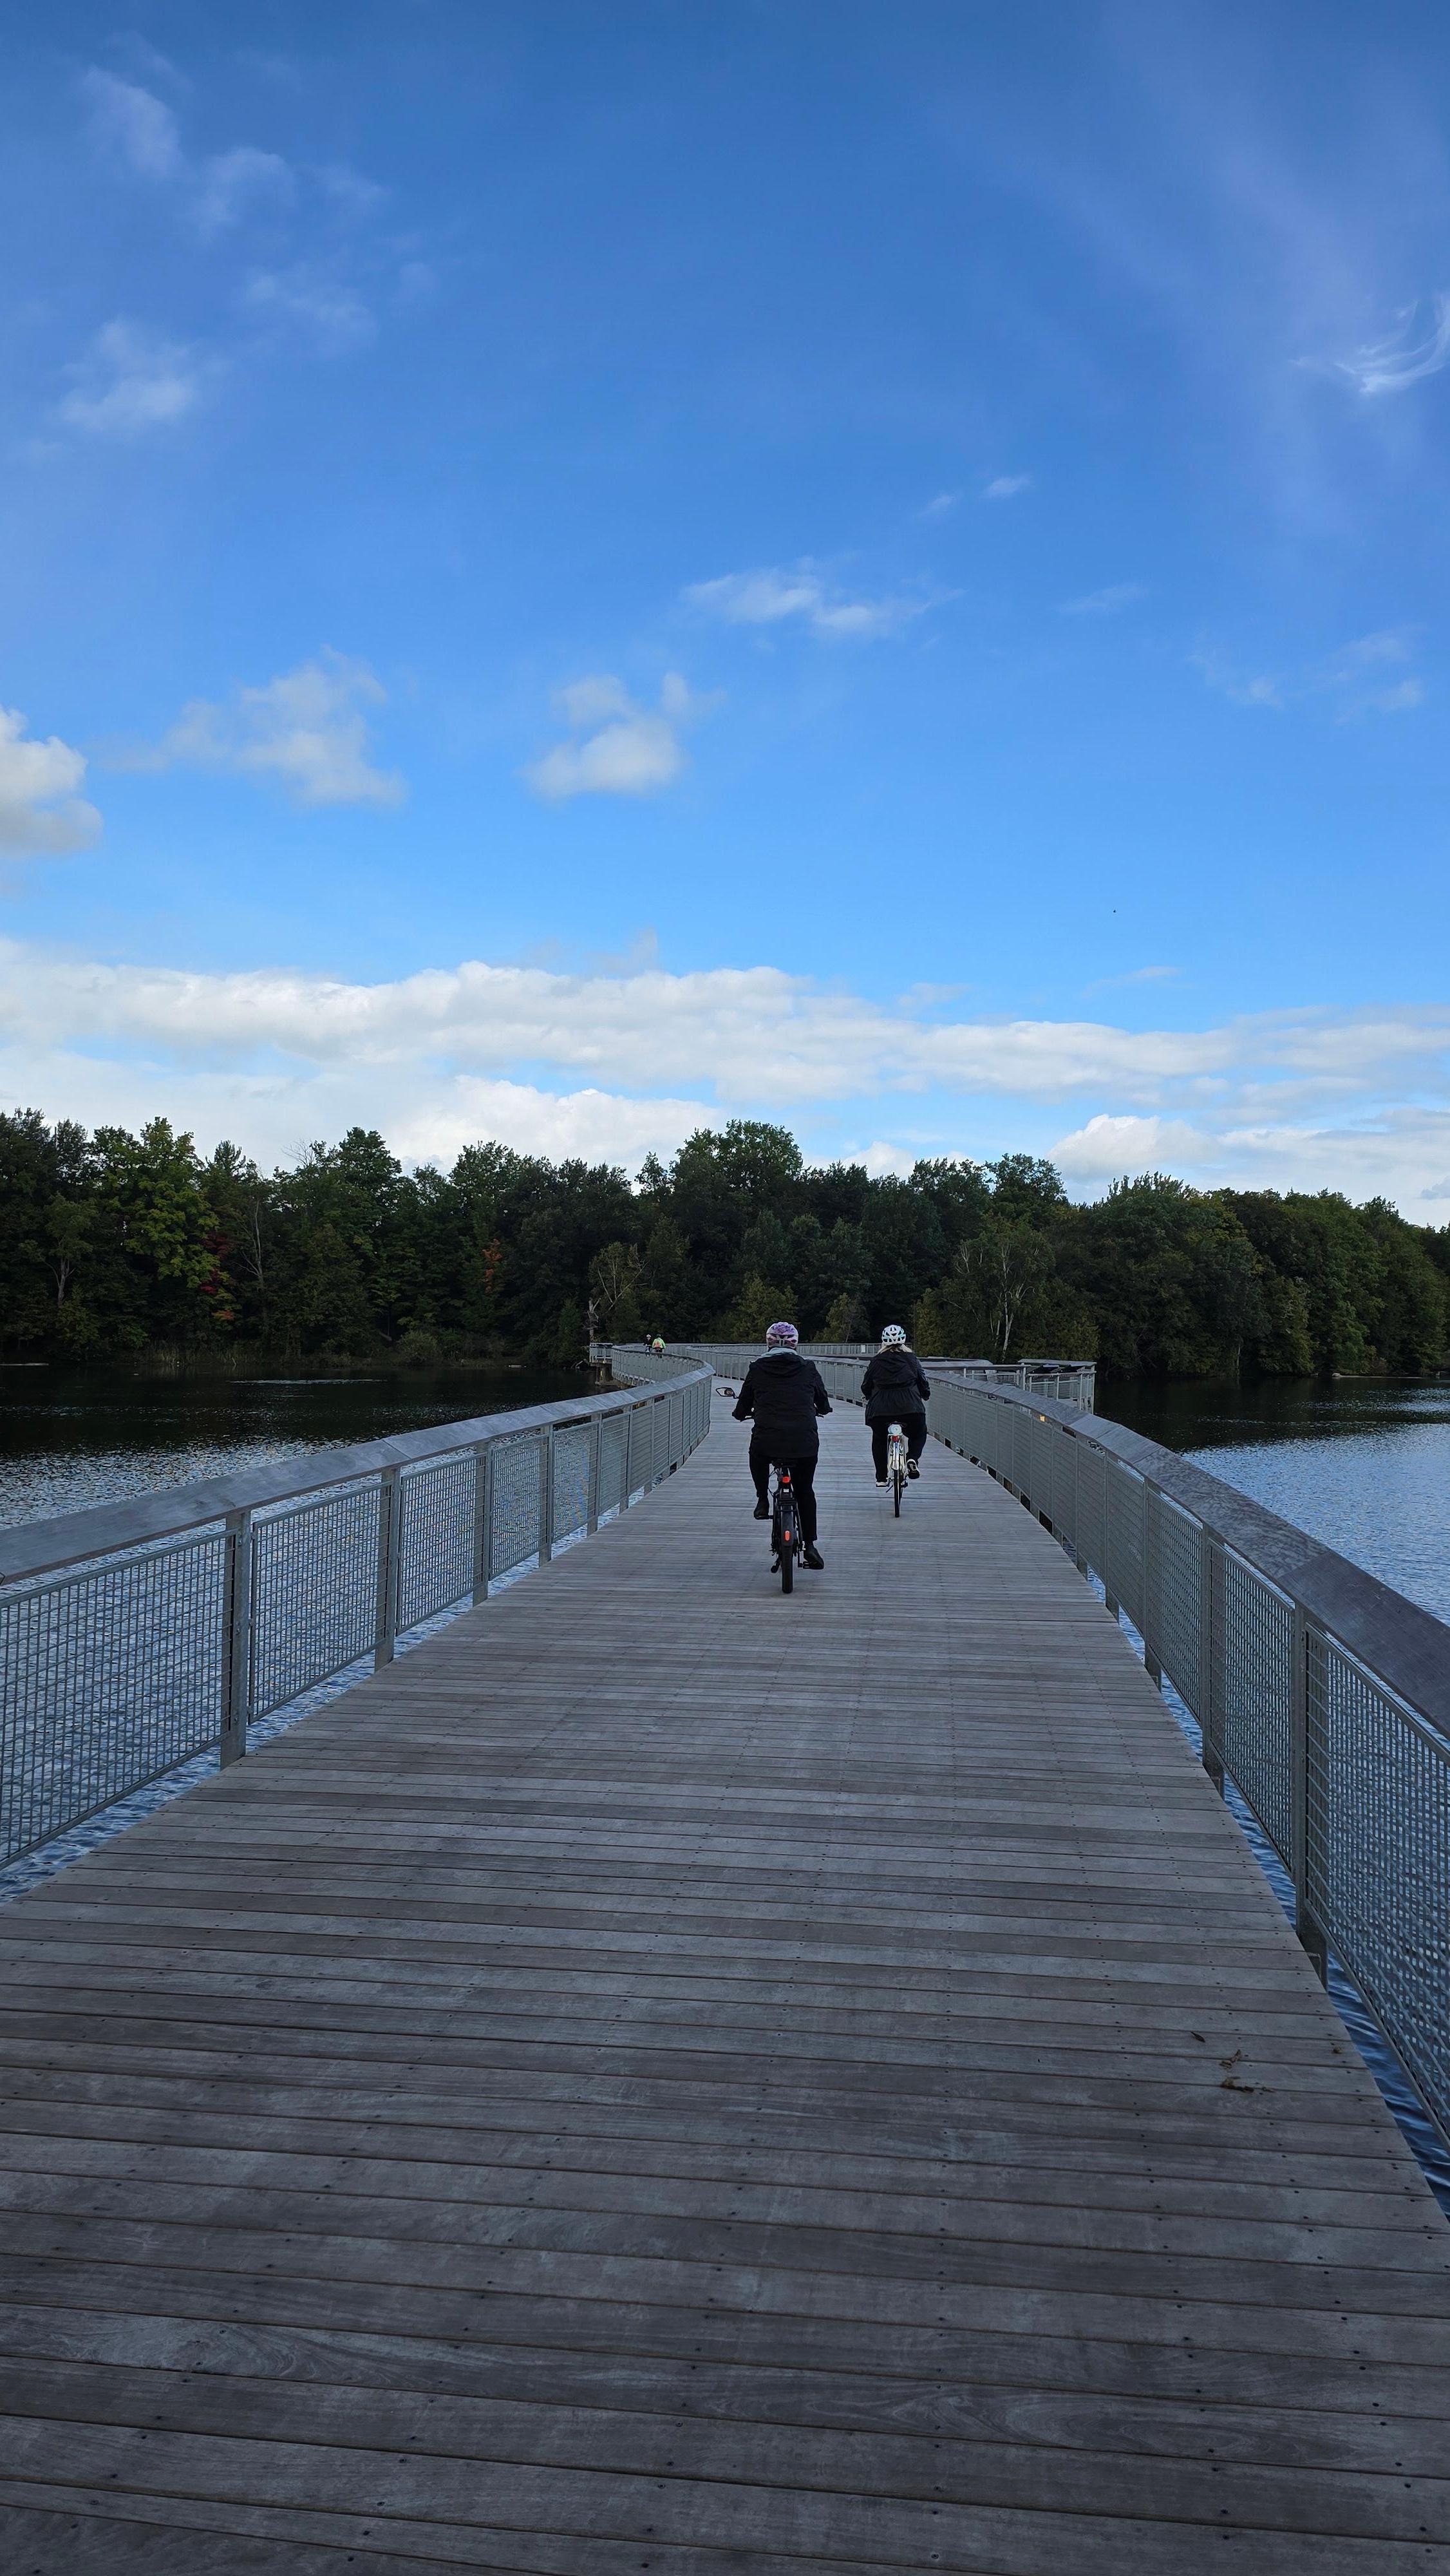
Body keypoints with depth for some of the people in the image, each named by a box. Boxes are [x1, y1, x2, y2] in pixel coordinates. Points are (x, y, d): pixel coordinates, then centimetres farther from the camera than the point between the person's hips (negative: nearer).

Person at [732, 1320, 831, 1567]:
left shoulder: (757, 1369, 4)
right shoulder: (808, 1369, 6)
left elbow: (742, 1410, 11)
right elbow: (824, 1406, 18)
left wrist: (745, 1413, 34)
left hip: (766, 1442, -1)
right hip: (805, 1443, 1)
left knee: (757, 1454, 35)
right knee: (805, 1490, 20)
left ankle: (762, 1500, 23)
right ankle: (809, 1545, 17)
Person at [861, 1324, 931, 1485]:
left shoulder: (876, 1362, 8)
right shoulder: (911, 1359, 8)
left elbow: (866, 1387, 16)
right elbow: (924, 1382, 15)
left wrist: (870, 1398, 39)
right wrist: (926, 1396, 37)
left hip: (880, 1410, 0)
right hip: (911, 1408, 0)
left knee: (879, 1440, 24)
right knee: (919, 1435, 25)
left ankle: (881, 1478, 19)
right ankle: (912, 1459, -3)